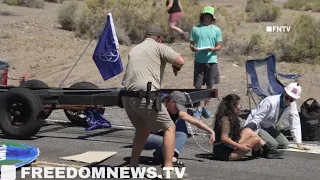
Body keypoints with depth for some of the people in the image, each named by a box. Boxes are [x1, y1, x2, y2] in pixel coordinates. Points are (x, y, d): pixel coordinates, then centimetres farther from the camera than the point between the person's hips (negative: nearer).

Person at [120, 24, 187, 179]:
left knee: (142, 129, 28)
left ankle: (132, 166, 27)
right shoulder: (158, 47, 2)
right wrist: (176, 67, 14)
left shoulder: (134, 50, 23)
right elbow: (180, 61, -8)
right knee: (169, 128, 7)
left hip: (126, 97, 7)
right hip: (145, 97, -7)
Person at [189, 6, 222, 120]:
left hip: (211, 60, 1)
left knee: (210, 85, 6)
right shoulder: (196, 29, 7)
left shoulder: (216, 30, 7)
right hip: (199, 61, -1)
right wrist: (193, 48, -15)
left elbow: (219, 46, 5)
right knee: (198, 86, -1)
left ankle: (206, 108, 17)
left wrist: (213, 48, -17)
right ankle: (198, 109, 7)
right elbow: (191, 44, 8)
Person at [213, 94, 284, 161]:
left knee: (248, 131, 14)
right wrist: (240, 146, -28)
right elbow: (223, 138, -25)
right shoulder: (225, 119, -16)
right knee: (256, 140, -15)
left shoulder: (231, 118, 15)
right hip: (225, 153, -11)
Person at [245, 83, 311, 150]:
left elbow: (295, 125, -8)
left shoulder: (292, 105, -9)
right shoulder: (270, 101, -27)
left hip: (269, 127, 7)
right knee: (273, 144, -24)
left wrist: (299, 144, -14)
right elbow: (256, 119, -26)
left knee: (284, 144, -6)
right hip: (257, 127, -7)